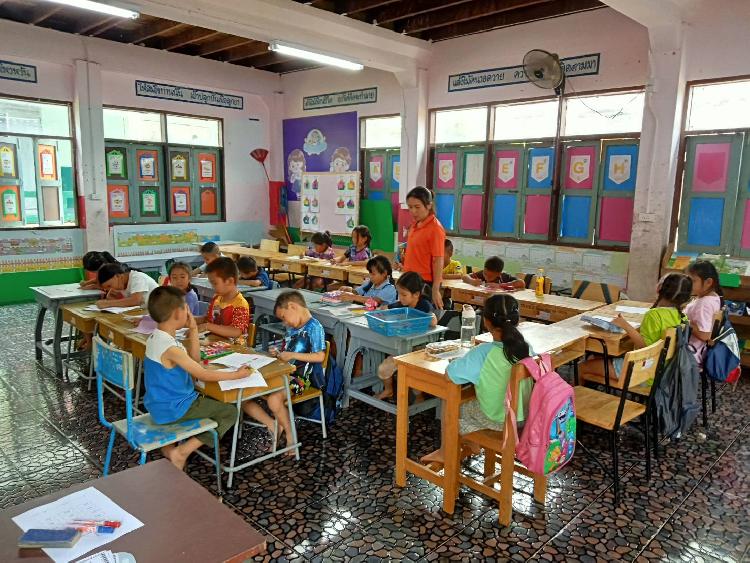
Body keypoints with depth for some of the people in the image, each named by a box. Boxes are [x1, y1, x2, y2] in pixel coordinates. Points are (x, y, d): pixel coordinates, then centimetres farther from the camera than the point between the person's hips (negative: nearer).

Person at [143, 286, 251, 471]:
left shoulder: (156, 337, 2)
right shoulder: (170, 348, -28)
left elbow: (194, 359, 9)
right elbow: (203, 375, -22)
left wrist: (193, 330, 0)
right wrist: (236, 374, -14)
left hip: (158, 404, 9)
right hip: (172, 409, -9)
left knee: (203, 398, 33)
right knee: (229, 412, -3)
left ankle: (169, 444, 24)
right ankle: (181, 452, -5)